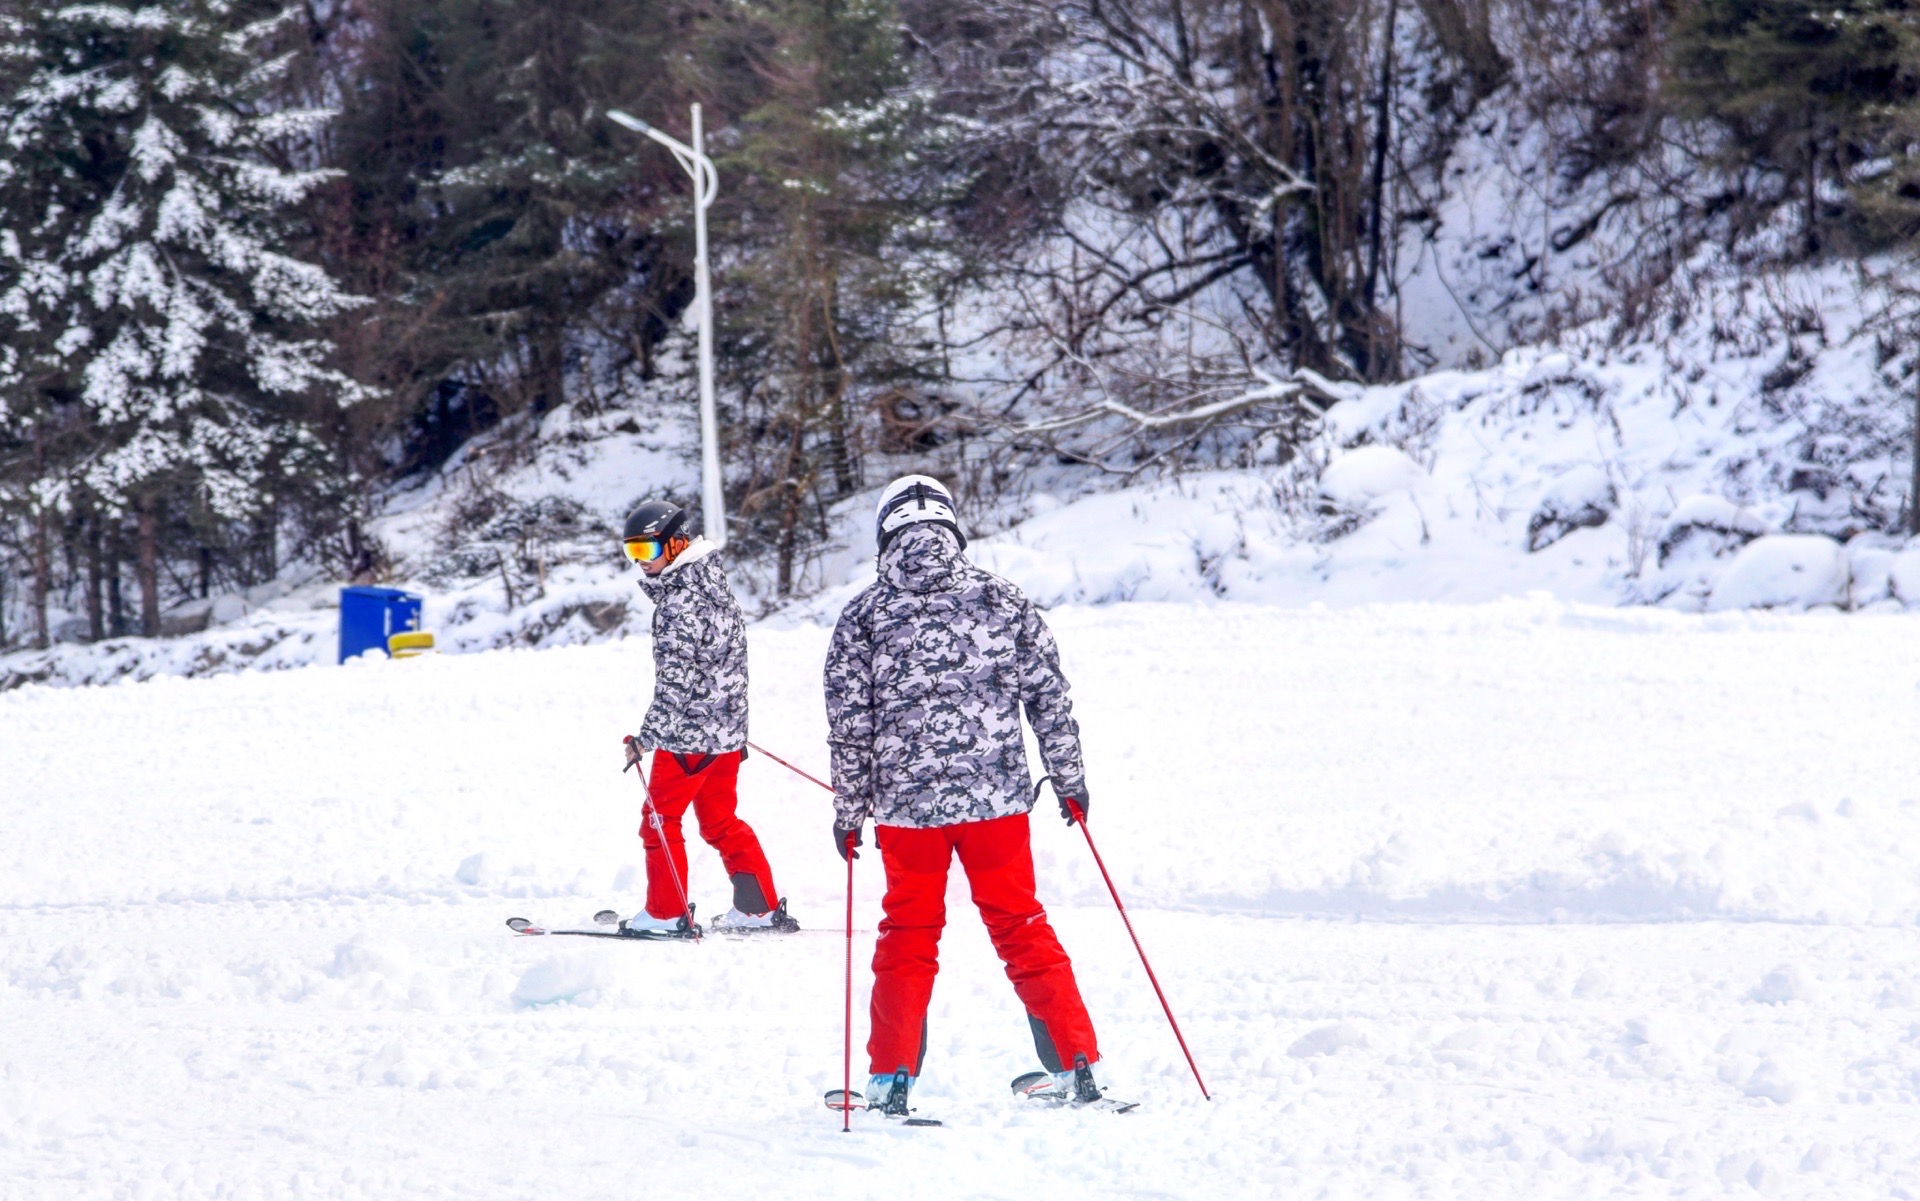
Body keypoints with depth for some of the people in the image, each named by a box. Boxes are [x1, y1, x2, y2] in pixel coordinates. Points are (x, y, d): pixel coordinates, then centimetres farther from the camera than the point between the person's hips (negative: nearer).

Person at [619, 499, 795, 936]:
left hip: (689, 731, -9)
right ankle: (762, 908, 15)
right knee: (721, 821, 16)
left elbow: (676, 679, -23)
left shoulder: (681, 599, -18)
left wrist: (647, 736, -22)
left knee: (660, 819, 2)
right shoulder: (713, 582, 11)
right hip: (728, 727, 9)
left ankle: (666, 914, 6)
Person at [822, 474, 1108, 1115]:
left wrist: (849, 812, 7)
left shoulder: (863, 616, -2)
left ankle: (891, 1078, 11)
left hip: (907, 802, -1)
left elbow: (850, 726, -2)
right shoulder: (1001, 599, 2)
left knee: (908, 936, 13)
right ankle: (1078, 1066, 9)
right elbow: (1049, 697, 4)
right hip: (997, 796, 1)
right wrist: (1069, 782, 13)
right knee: (1021, 928, 11)